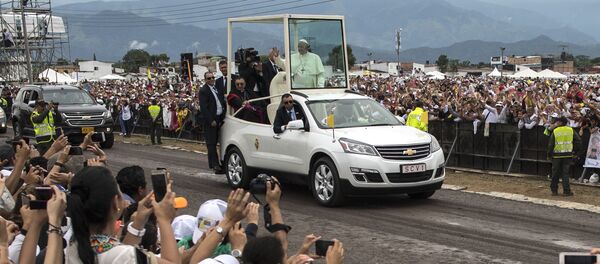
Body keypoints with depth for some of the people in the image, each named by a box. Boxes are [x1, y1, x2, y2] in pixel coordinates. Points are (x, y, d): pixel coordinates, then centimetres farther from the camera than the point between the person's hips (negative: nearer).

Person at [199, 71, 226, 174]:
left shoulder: (218, 88, 16)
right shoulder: (203, 91, -7)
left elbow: (223, 103, 20)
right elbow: (204, 108, -13)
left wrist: (222, 117, 9)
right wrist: (211, 121, -16)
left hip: (219, 119, 7)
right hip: (210, 120, -7)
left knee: (214, 142, 12)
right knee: (211, 143, -7)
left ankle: (212, 164, 19)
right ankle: (216, 165, -11)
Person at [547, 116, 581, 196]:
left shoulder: (555, 131, -5)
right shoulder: (571, 130, 1)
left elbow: (551, 144, -6)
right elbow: (578, 141, 0)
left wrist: (549, 155, 4)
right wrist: (575, 152, 9)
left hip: (557, 155, -2)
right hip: (568, 155, 2)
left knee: (555, 174, 9)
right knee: (565, 173, 6)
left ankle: (554, 190, 15)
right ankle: (567, 191, 1)